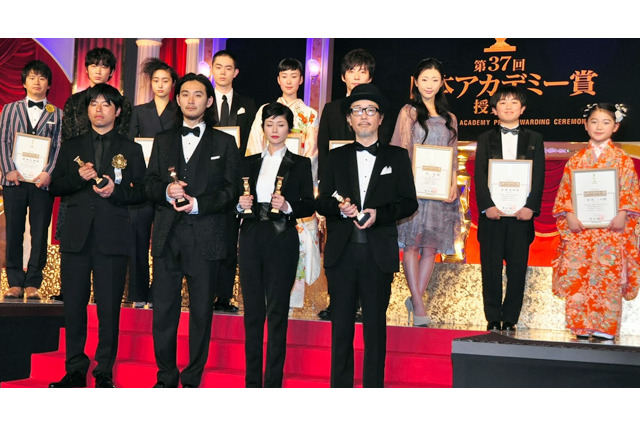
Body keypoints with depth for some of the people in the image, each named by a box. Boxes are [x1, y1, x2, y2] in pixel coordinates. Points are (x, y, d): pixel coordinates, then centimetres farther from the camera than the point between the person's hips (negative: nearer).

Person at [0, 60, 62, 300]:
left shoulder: (57, 114, 11)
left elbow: (59, 146, 3)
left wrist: (48, 173, -11)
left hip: (42, 181, -1)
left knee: (40, 233, 0)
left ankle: (33, 283, 5)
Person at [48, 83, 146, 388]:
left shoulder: (130, 150, 11)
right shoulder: (71, 147, 16)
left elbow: (141, 191, 5)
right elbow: (55, 186, 10)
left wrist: (115, 191, -13)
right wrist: (78, 177, -8)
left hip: (112, 238, -2)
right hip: (76, 237, 2)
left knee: (109, 308, -1)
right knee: (74, 306, 3)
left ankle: (104, 372, 7)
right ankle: (75, 370, 12)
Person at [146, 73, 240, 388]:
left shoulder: (224, 143, 8)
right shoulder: (163, 140, 17)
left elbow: (231, 190, 1)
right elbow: (150, 183, 12)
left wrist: (199, 204, -13)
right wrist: (167, 191, -10)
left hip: (205, 237, -2)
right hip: (167, 235, 2)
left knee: (201, 310, 2)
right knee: (163, 308, 3)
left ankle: (192, 379, 12)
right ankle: (166, 377, 15)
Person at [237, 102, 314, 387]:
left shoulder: (300, 165, 7)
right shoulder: (250, 163, 15)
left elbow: (309, 206, 2)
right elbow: (239, 201, 16)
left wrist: (287, 207, -16)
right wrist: (241, 204, -6)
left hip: (282, 240, -3)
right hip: (252, 238, 3)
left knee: (277, 312, -3)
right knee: (252, 311, 4)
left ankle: (273, 383, 1)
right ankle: (252, 382, 11)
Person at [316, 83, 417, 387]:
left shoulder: (397, 157, 9)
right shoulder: (337, 157, 14)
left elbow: (409, 203, 3)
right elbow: (321, 202, 9)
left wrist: (378, 214, -13)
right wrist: (339, 208, -13)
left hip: (378, 252, -1)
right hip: (342, 251, 2)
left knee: (375, 324, 1)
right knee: (341, 323, 4)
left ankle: (373, 390, 8)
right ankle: (340, 390, 11)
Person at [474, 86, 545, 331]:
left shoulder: (534, 139, 13)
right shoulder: (486, 139, 12)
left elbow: (539, 176, 4)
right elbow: (479, 175, 2)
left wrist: (531, 207, -10)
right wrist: (486, 206, -12)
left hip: (521, 213, 0)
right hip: (492, 213, 0)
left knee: (518, 268, 0)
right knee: (491, 269, 1)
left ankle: (510, 320, 7)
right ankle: (493, 320, 8)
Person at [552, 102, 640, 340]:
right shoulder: (576, 160, 10)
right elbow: (565, 191, 7)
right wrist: (570, 215, -7)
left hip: (611, 229, -2)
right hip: (580, 229, 2)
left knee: (608, 276, -3)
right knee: (577, 276, -1)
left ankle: (605, 327, 4)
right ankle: (581, 326, 7)